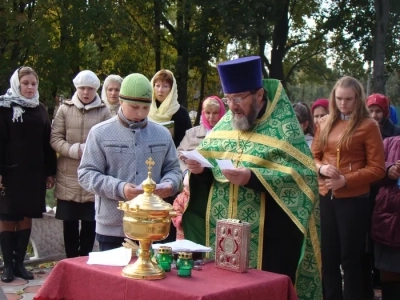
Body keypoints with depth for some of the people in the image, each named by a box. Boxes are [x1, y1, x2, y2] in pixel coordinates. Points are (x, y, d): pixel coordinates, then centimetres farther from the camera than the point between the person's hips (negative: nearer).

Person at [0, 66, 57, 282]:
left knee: (26, 218, 7)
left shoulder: (40, 110, 10)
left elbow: (47, 143, 11)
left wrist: (50, 172, 7)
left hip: (35, 172, 4)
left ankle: (19, 263, 14)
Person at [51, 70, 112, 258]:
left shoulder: (104, 112, 3)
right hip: (68, 177, 1)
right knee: (69, 222, 7)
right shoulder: (65, 109, 6)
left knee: (89, 222, 4)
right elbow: (55, 138, 1)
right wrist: (74, 150, -14)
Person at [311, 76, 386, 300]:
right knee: (328, 256, 13)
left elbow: (377, 169, -10)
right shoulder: (325, 123, 9)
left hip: (354, 200, -5)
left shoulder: (368, 125, -7)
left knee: (351, 258, 5)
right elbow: (313, 156, 15)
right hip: (326, 198, 5)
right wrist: (321, 168, -7)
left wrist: (346, 180, -19)